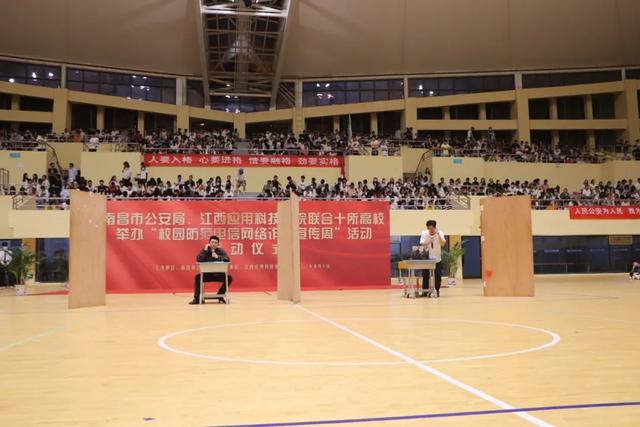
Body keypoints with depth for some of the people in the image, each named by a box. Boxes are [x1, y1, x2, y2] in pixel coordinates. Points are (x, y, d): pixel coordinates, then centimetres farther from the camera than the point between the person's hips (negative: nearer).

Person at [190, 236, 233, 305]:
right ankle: (197, 298, -21)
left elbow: (227, 260, -11)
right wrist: (205, 250, -17)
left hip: (219, 274, 1)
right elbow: (198, 260, -14)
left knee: (229, 278, -24)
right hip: (207, 274, -1)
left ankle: (220, 296, -10)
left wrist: (217, 257, -22)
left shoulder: (221, 251, 4)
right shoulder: (205, 251, 2)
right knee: (197, 277, -28)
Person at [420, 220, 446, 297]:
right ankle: (425, 291, 12)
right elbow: (422, 244, -13)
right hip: (426, 259, 0)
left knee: (438, 276, -1)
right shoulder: (424, 233, -7)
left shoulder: (440, 233, -9)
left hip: (437, 259, 0)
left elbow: (443, 244, -23)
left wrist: (438, 234, -30)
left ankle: (437, 291, 13)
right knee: (425, 276, 0)